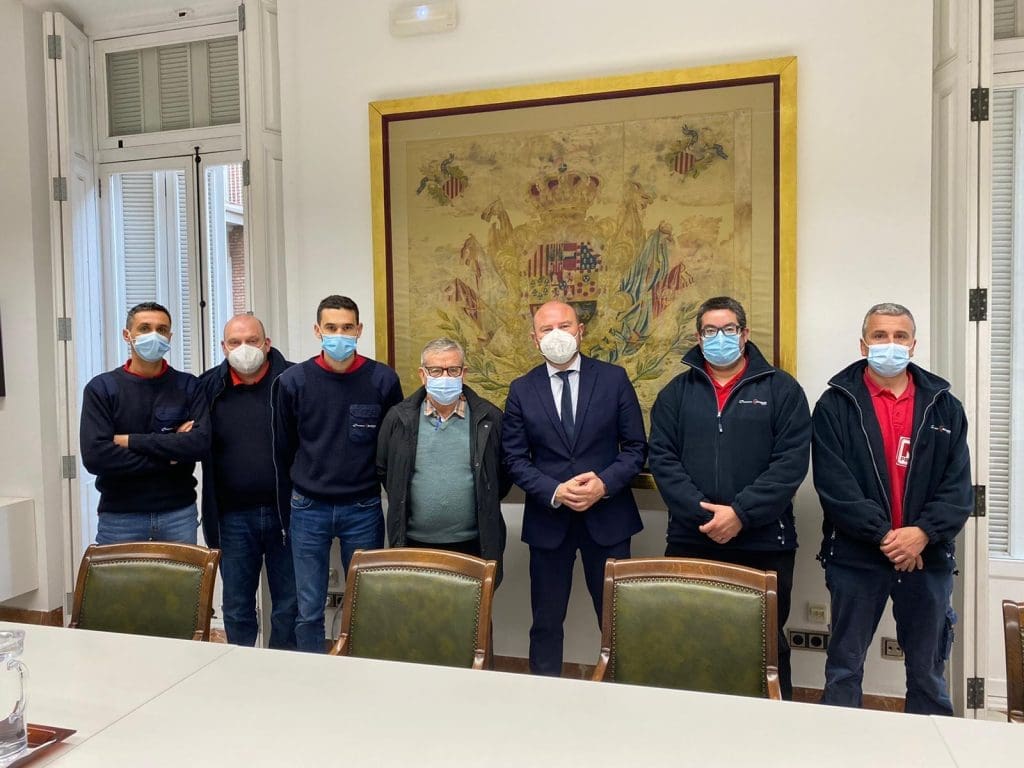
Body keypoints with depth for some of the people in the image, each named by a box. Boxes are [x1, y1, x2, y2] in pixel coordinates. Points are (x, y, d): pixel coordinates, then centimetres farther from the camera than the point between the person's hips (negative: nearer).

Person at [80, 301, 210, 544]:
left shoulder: (188, 386, 2)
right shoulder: (101, 388, -1)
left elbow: (201, 443, -12)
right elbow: (94, 456, -13)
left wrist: (131, 441, -12)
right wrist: (168, 456, -11)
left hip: (179, 513, 1)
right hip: (119, 516, -1)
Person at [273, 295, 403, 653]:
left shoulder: (383, 379, -5)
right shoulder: (292, 381, -4)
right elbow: (282, 451, 5)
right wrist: (286, 508, 8)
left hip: (364, 510, 0)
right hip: (308, 510, 0)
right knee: (309, 611, 10)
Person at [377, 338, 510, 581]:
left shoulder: (489, 418, -2)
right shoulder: (399, 418, 1)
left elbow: (506, 470, 8)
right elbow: (382, 469, 12)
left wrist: (486, 505, 8)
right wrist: (402, 505, 12)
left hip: (474, 545, 0)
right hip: (414, 544, 1)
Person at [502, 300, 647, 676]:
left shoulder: (614, 378, 0)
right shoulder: (522, 390, 2)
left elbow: (636, 446, 1)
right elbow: (514, 458, 0)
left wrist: (605, 483, -15)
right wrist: (555, 492, -14)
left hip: (607, 517, 0)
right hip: (547, 520, 1)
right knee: (546, 621, 11)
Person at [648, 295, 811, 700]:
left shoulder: (781, 389, 2)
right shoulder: (677, 392, 9)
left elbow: (791, 462, -7)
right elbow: (663, 459, 0)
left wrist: (741, 513, -16)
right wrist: (701, 513, -13)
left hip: (764, 543, -2)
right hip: (689, 541, 2)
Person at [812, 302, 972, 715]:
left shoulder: (943, 406, 8)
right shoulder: (835, 405, -2)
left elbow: (958, 486, 1)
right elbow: (833, 484, -10)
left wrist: (923, 533, -14)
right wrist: (883, 534, -17)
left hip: (928, 557, 3)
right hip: (855, 557, -2)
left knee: (928, 673, 15)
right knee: (844, 668, 9)